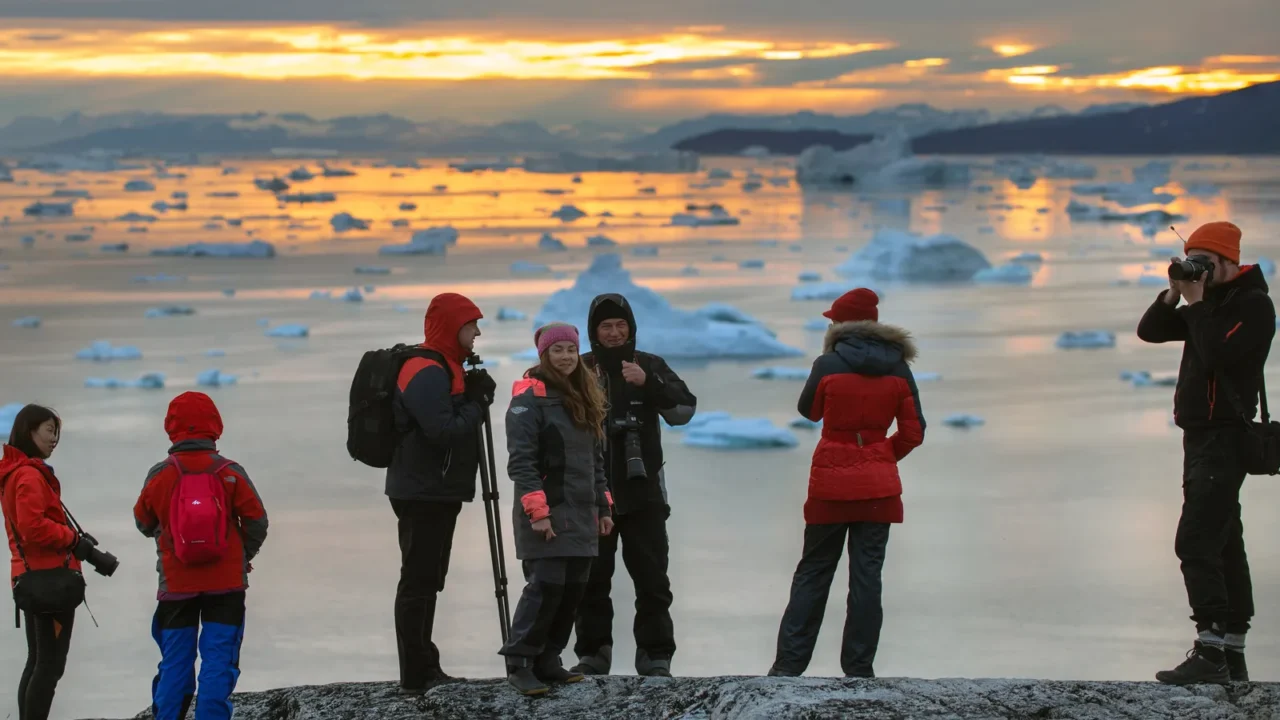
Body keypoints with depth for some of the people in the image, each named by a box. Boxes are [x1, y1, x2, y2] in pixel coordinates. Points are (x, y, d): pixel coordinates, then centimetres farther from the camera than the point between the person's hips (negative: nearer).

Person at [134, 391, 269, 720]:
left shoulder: (159, 475, -3)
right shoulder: (230, 472, -7)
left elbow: (144, 523, 11)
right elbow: (257, 520, -3)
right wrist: (244, 555, 14)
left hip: (176, 583, 2)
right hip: (226, 583, -1)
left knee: (175, 662, 10)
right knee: (219, 661, 1)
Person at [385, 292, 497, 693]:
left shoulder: (443, 369, 17)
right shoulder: (427, 372, -16)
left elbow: (456, 419, 19)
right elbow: (443, 430, -25)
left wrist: (475, 398, 1)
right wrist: (477, 404, -11)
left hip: (438, 492, 11)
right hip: (422, 493, -11)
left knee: (428, 581, 15)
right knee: (418, 581, -8)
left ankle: (425, 670, 22)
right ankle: (416, 676, -6)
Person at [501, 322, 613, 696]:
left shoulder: (585, 399, 16)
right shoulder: (530, 398, -9)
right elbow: (520, 460, -16)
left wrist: (603, 507, 16)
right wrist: (537, 512, -21)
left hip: (581, 515, 8)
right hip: (547, 515, -8)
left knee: (574, 589, 6)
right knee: (546, 586, -13)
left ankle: (547, 661, 15)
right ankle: (519, 663, -5)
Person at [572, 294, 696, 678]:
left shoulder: (650, 366, 5)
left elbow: (684, 410, -4)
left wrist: (649, 383, -18)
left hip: (642, 491, 0)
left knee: (651, 577, 1)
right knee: (592, 577, 5)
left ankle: (655, 655, 7)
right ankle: (593, 653, 13)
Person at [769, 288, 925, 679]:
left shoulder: (828, 365, -8)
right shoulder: (898, 369, 1)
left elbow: (809, 411, 9)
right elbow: (913, 433, 3)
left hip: (831, 482, -2)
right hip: (879, 485, 2)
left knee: (813, 572, 7)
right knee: (867, 573, 4)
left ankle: (789, 663, 5)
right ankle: (859, 668, 4)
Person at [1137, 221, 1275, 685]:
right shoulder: (1210, 304, 18)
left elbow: (1217, 353, -24)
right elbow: (1149, 332, 14)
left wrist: (1196, 303, -14)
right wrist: (1173, 296, -2)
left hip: (1225, 438, -10)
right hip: (1201, 436, 10)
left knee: (1196, 542, -18)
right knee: (1224, 546, 10)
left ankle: (1211, 651, -22)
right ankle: (1233, 653, 14)